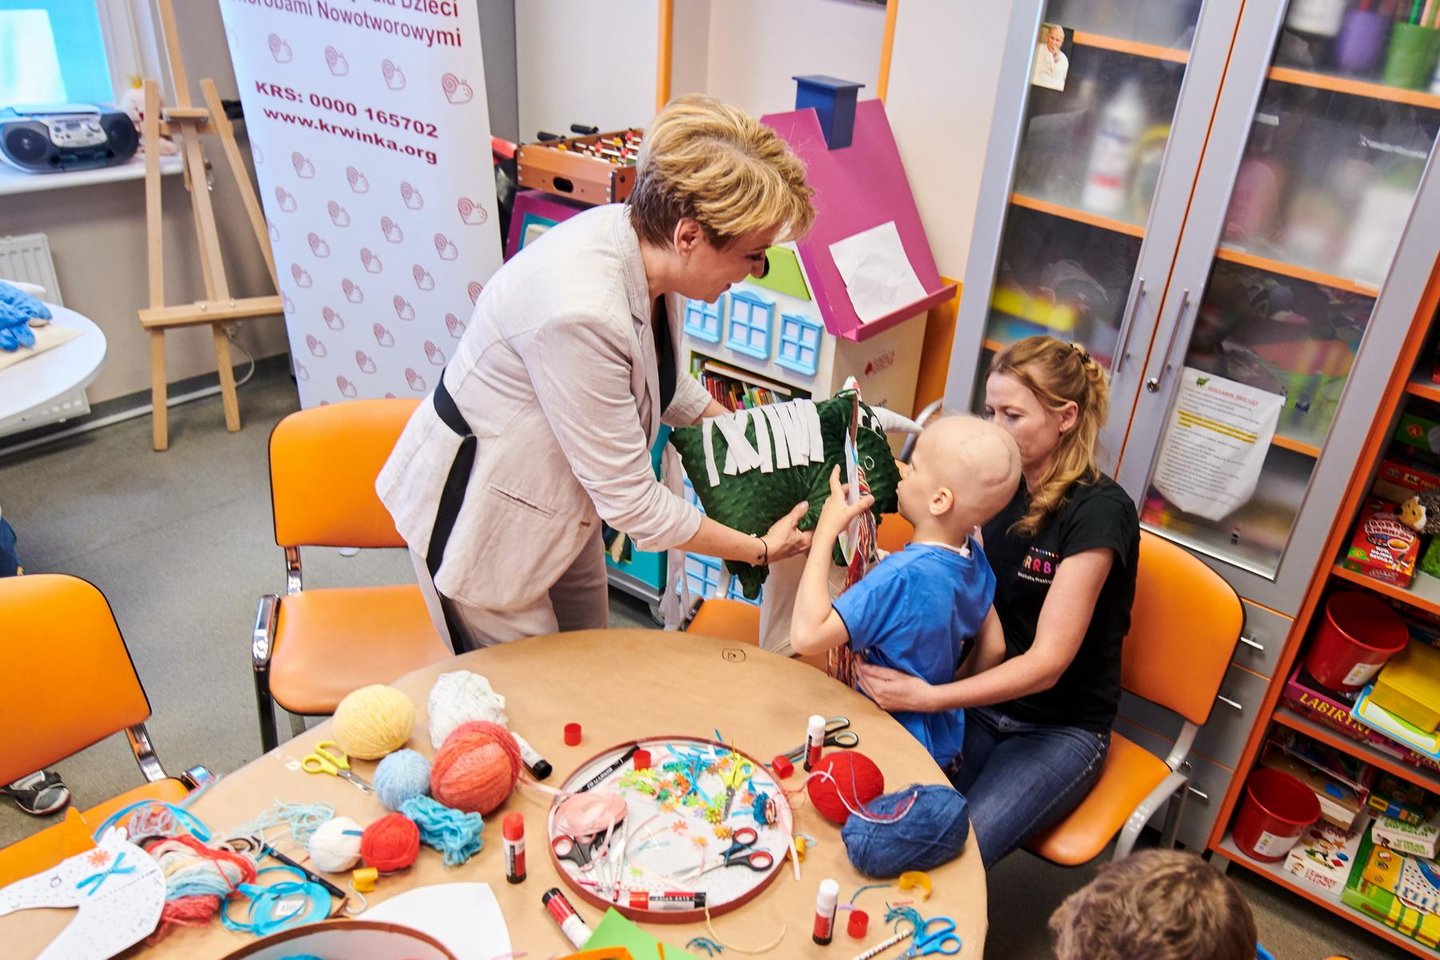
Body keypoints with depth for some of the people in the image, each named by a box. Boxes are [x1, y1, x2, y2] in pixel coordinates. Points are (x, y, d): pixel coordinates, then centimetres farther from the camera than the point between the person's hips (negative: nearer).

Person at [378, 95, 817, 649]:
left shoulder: (640, 239, -12)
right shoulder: (581, 312, -38)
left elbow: (659, 380, 10)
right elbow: (631, 499, -27)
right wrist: (761, 550, -17)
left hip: (559, 501, 8)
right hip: (480, 514, -8)